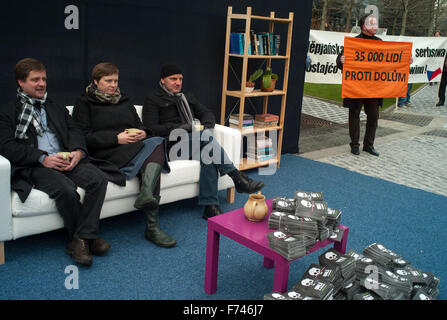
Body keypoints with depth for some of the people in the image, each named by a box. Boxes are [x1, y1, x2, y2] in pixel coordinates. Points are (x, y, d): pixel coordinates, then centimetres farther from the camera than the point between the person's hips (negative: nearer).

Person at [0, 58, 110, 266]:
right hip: (34, 167, -4)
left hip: (67, 160, 5)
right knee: (66, 190, -34)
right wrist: (42, 158, -16)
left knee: (98, 179, -25)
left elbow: (74, 131, 17)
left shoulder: (56, 108, 28)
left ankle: (81, 239, -22)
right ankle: (88, 236, -12)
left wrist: (78, 151, -7)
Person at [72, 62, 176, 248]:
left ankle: (146, 193, -52)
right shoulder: (84, 103, 12)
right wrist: (117, 138, -14)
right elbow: (85, 137, -2)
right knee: (151, 153, -33)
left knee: (157, 143, -31)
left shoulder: (124, 100, 29)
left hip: (135, 147, 5)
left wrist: (143, 133, 1)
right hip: (106, 153, -5)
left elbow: (139, 124, 28)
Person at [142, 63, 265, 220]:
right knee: (206, 136, -34)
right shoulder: (153, 99, 8)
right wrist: (177, 128, -17)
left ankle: (210, 207, -34)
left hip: (197, 140, 5)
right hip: (175, 144, -5)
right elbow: (150, 128, -5)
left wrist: (206, 126, -3)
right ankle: (238, 178, -31)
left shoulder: (187, 96, 27)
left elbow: (207, 113, 22)